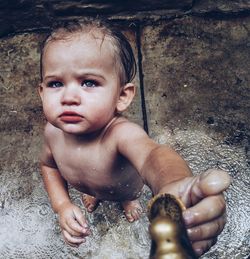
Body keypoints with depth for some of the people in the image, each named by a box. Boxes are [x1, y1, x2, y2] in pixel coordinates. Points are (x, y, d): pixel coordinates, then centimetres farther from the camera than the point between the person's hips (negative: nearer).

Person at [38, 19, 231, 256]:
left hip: (127, 184, -3)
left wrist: (173, 184, -100)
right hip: (90, 186, 3)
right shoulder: (53, 131, -33)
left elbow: (150, 155, -77)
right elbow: (48, 164, -8)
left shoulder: (120, 134, -52)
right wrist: (62, 205, -23)